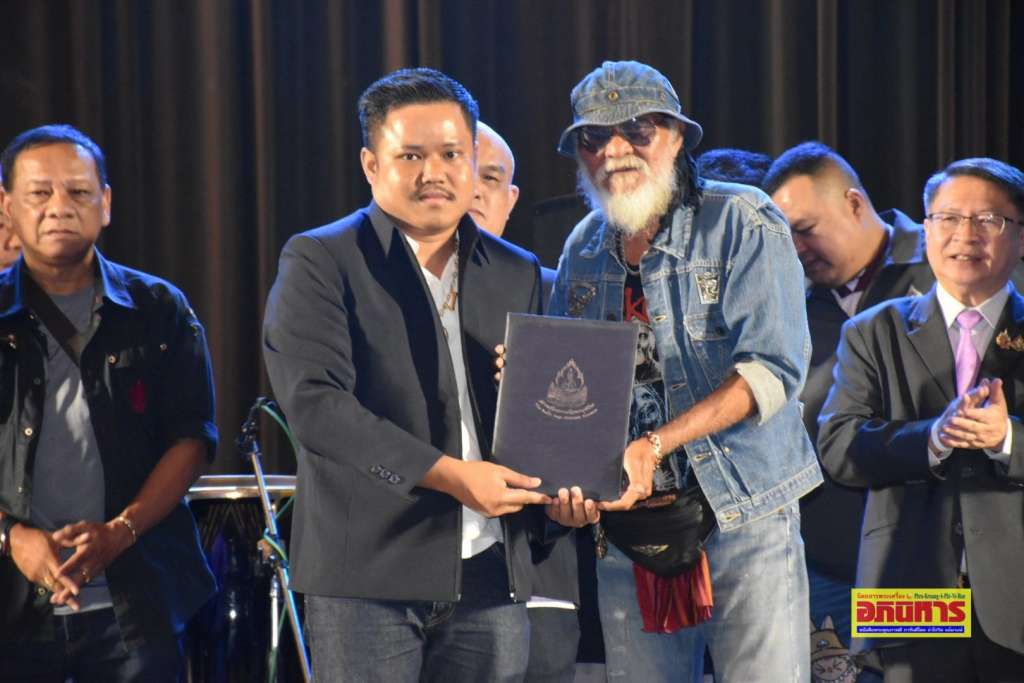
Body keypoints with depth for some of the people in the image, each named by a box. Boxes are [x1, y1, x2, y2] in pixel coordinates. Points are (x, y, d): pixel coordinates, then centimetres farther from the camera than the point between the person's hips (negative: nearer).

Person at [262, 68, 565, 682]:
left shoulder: (518, 275, 15)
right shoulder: (320, 262, -1)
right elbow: (315, 403, -13)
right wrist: (445, 474, -20)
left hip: (492, 573, 4)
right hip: (369, 571, -4)